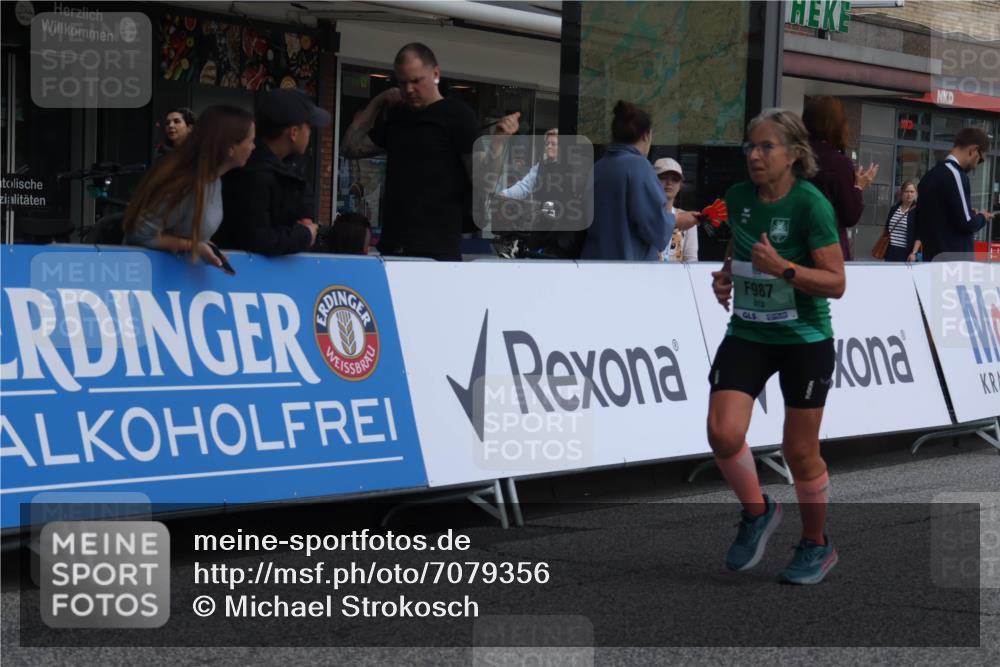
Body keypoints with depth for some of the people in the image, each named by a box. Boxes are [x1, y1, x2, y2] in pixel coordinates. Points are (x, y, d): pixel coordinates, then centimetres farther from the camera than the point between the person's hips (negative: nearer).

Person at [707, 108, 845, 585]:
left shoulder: (811, 205, -17)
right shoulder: (738, 198, 0)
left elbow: (836, 283, -17)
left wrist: (782, 268, -28)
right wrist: (726, 275, 2)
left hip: (805, 339, -4)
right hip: (747, 333, 4)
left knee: (800, 450, 4)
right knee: (723, 433, -13)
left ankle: (816, 545, 27)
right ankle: (757, 511, 15)